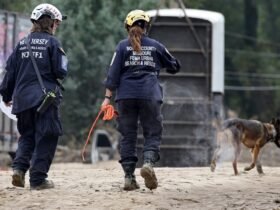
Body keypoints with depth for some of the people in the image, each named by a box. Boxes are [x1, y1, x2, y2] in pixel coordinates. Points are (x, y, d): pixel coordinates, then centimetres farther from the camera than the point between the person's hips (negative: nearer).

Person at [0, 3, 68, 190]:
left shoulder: (22, 43, 10)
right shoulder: (52, 42, -4)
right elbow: (61, 72, -8)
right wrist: (64, 60, 13)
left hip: (22, 97, 5)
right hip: (45, 96, -5)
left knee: (27, 134, 17)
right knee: (45, 137, 2)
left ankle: (19, 166, -4)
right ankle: (38, 179, -1)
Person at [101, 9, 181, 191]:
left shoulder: (123, 46, 5)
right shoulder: (155, 46, 8)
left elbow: (113, 73, -1)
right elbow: (175, 66, 20)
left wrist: (108, 97, 0)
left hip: (126, 96, 1)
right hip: (150, 95, -1)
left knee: (128, 135, 7)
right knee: (153, 133, 5)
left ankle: (129, 176, 2)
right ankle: (149, 162, -23)